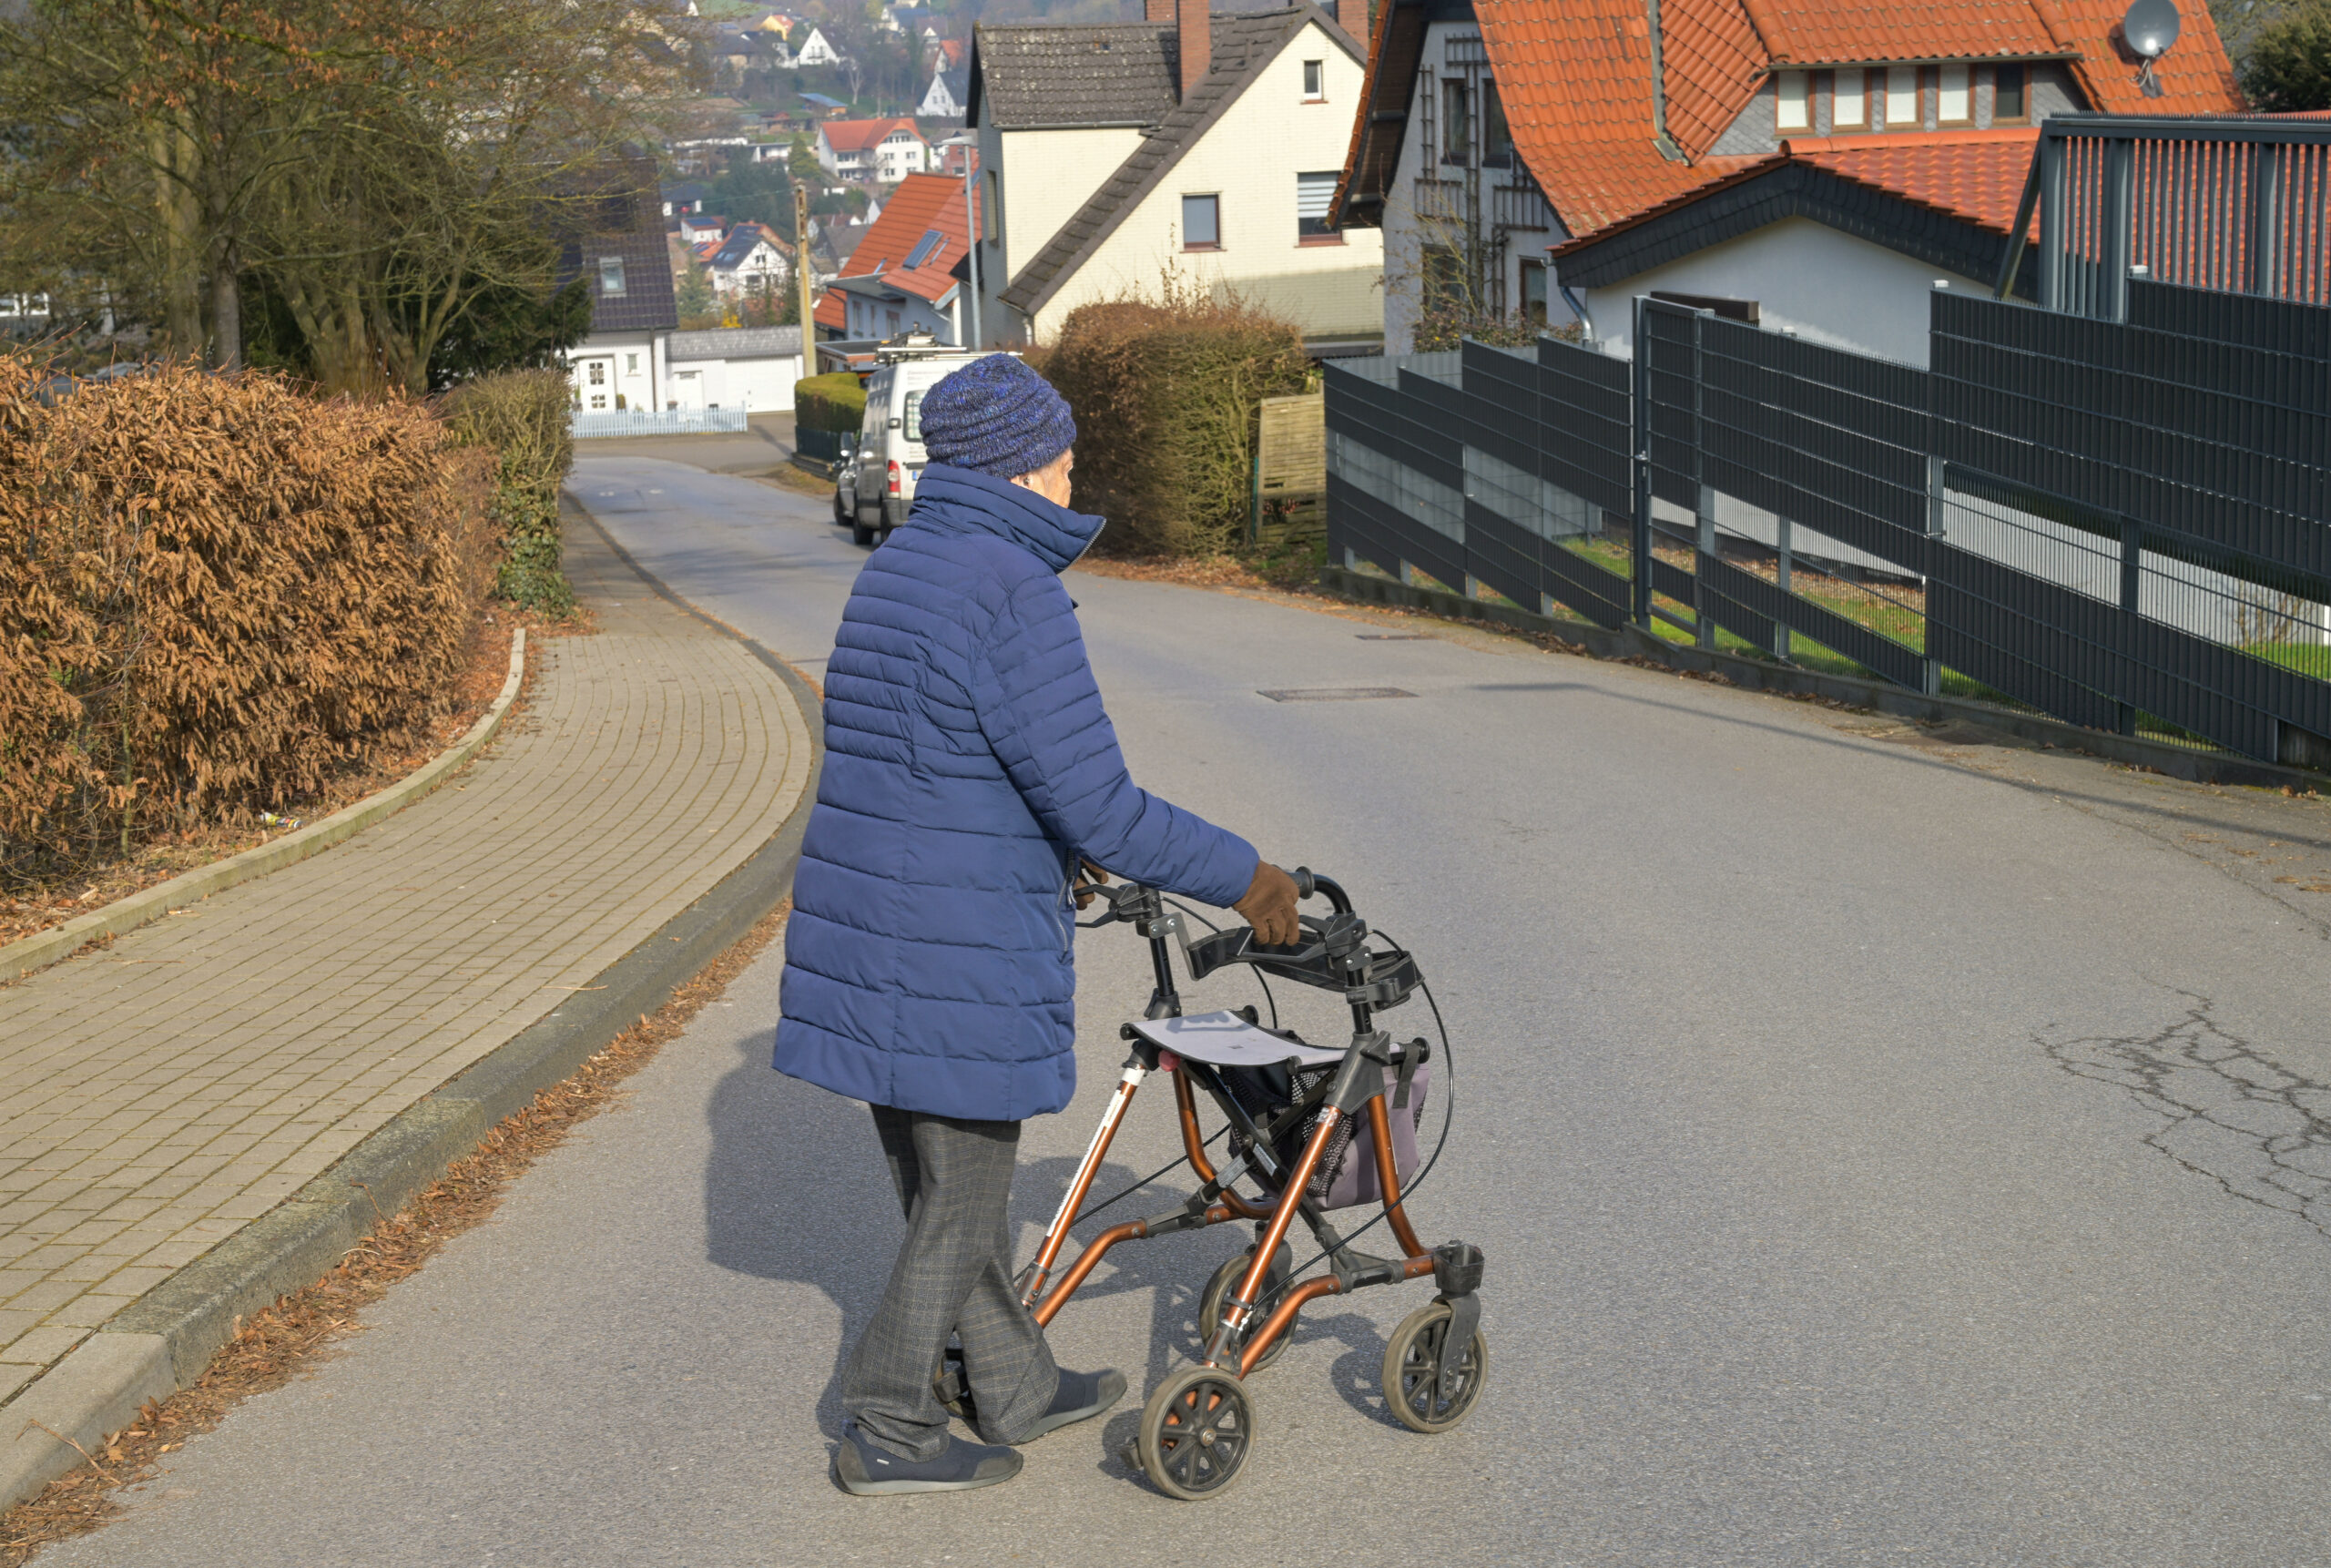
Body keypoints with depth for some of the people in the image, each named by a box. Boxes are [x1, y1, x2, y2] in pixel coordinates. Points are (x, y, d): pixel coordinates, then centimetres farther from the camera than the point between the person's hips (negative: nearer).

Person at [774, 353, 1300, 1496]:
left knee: (944, 1182, 20)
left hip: (863, 932, 9)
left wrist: (1056, 857, 32)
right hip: (958, 960, -9)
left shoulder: (891, 572, 11)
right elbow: (1096, 802, -21)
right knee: (961, 1201, 7)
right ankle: (887, 1434, 18)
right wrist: (1240, 878, -9)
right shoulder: (1011, 591, -19)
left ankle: (1017, 1388, 36)